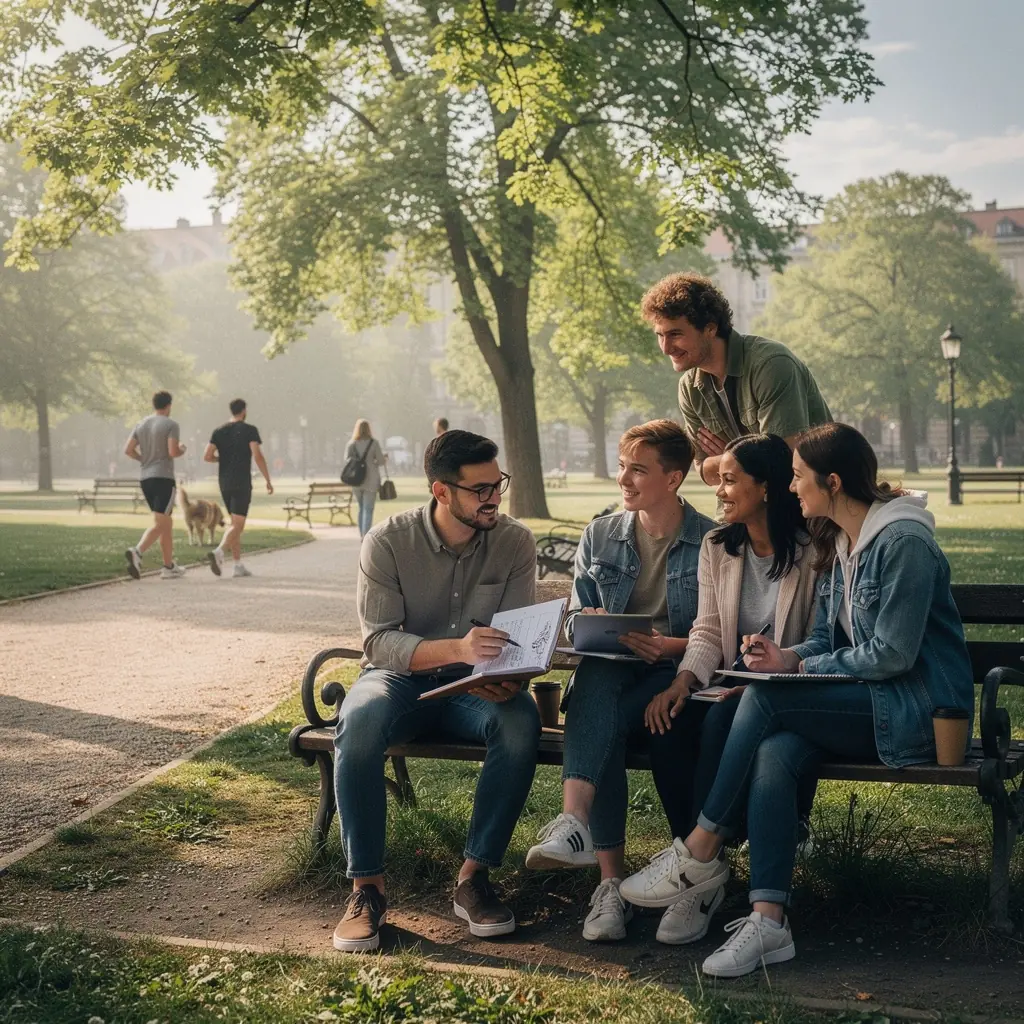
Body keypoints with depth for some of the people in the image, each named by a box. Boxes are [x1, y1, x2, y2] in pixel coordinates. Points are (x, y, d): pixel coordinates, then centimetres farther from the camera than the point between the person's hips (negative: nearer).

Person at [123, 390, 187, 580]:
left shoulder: (141, 425, 12)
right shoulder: (171, 425, -7)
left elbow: (128, 450, 6)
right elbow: (173, 452, -16)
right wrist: (182, 450, 5)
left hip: (145, 478, 7)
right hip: (163, 478, -7)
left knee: (166, 523, 15)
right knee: (160, 524, -9)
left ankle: (169, 566, 16)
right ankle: (137, 552, -31)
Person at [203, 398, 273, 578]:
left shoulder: (219, 432, 8)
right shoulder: (249, 430, -5)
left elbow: (207, 456, 0)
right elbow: (258, 456, -14)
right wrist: (268, 480, -7)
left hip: (224, 483, 6)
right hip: (242, 483, -6)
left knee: (235, 523, 15)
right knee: (237, 525, -8)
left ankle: (238, 565, 13)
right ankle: (218, 552, -32)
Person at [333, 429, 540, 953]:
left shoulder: (515, 542, -5)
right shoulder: (388, 540, -12)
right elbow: (378, 640, -19)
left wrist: (505, 676, -30)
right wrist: (457, 648, -37)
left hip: (473, 690, 2)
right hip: (400, 677, -1)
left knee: (521, 723, -32)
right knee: (359, 722, -35)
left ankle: (474, 876, -18)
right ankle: (366, 885, -22)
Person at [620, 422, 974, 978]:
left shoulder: (904, 543, -15)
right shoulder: (837, 542, 13)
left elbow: (891, 654, -18)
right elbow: (826, 639, 17)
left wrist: (803, 667, -10)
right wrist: (788, 655, -4)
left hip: (915, 708, -8)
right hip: (865, 702, 8)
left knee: (765, 699, -25)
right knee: (773, 752, -24)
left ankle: (699, 855, -15)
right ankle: (768, 920, -29)